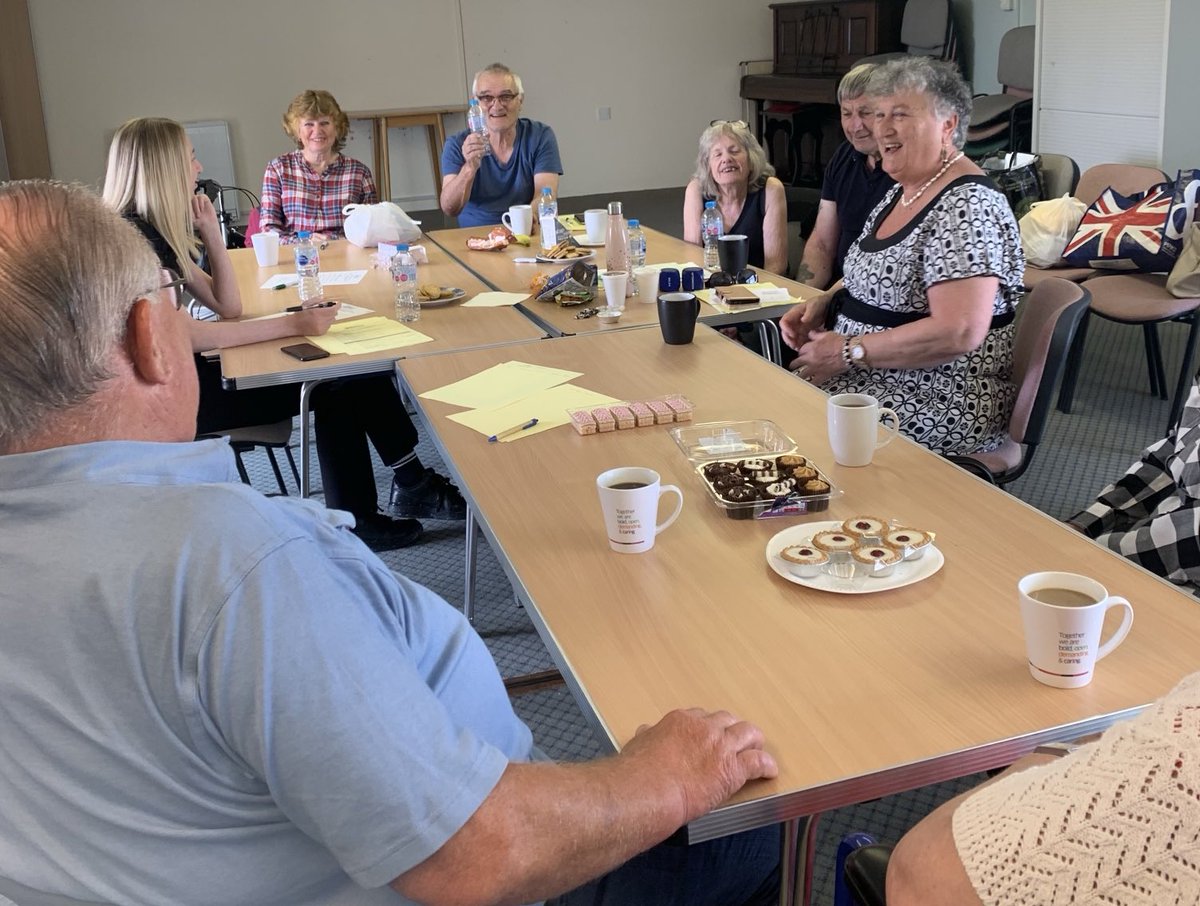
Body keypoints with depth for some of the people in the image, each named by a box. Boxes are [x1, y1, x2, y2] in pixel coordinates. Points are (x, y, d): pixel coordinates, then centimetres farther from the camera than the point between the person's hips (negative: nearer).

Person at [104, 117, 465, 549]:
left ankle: (412, 485, 5)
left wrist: (211, 231, 0)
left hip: (192, 369, 9)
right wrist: (290, 325, -26)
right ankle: (355, 523, 3)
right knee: (332, 390, -10)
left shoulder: (157, 230, 11)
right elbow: (181, 334, -27)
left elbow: (228, 306, 11)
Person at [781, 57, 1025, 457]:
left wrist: (847, 352, -21)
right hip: (876, 377, 9)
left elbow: (957, 333, -28)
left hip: (941, 407, -9)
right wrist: (823, 304, 5)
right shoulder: (902, 190, 10)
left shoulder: (966, 207, -19)